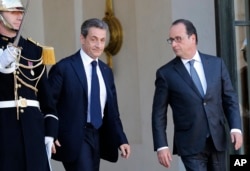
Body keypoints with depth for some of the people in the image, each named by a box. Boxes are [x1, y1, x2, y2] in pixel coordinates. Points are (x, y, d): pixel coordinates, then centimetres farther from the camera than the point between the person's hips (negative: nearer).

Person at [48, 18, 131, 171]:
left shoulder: (106, 71, 13)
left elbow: (112, 110, 17)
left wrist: (121, 140, 11)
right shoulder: (64, 68, -6)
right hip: (74, 138, -6)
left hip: (98, 137, 7)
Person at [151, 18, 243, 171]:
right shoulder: (166, 73, -2)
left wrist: (236, 128, -6)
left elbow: (230, 99, 7)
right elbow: (159, 114, -1)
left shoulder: (216, 64, 5)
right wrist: (161, 146, -8)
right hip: (190, 144, -3)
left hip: (218, 140, 3)